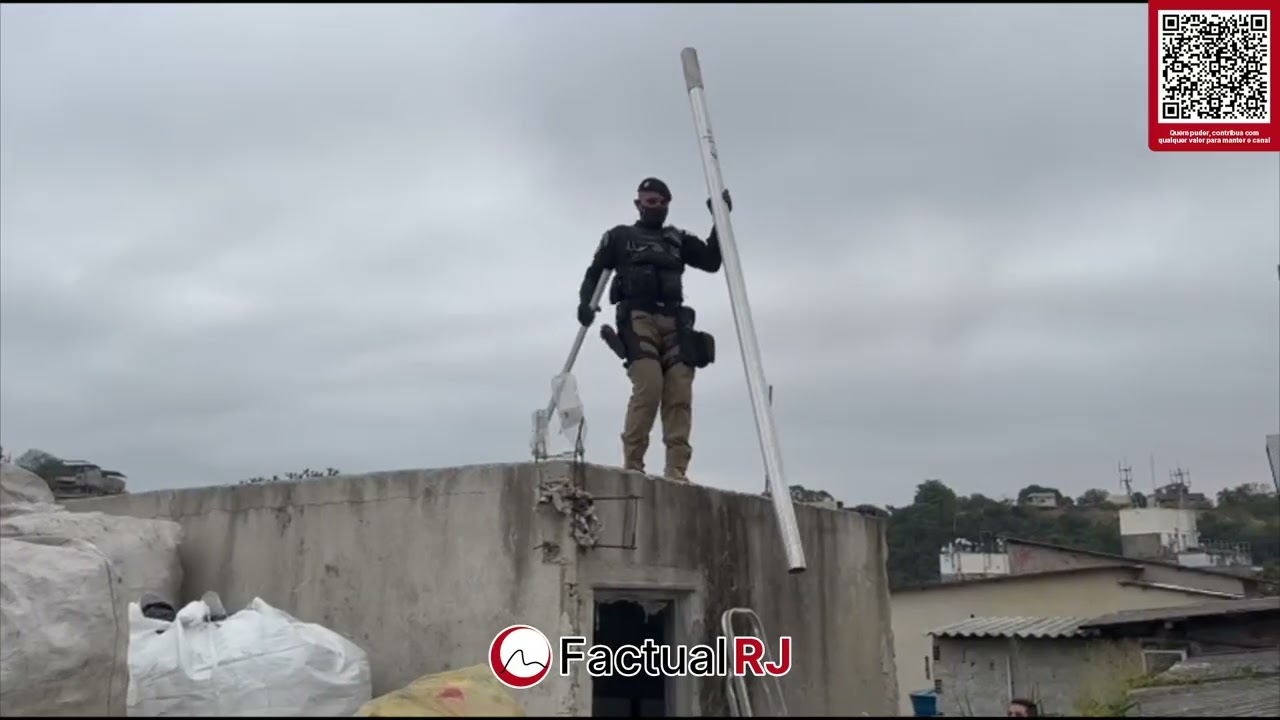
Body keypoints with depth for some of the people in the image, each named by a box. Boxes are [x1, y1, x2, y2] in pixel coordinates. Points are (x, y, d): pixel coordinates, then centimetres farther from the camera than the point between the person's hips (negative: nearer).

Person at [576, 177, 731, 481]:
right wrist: (585, 302, -2)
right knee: (649, 385, -23)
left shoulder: (678, 239, 24)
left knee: (679, 394, -11)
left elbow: (712, 261, 13)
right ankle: (632, 465, -17)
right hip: (638, 318, -3)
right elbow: (595, 272, 16)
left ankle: (676, 471, -14)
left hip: (674, 322, 3)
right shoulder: (620, 236, 19)